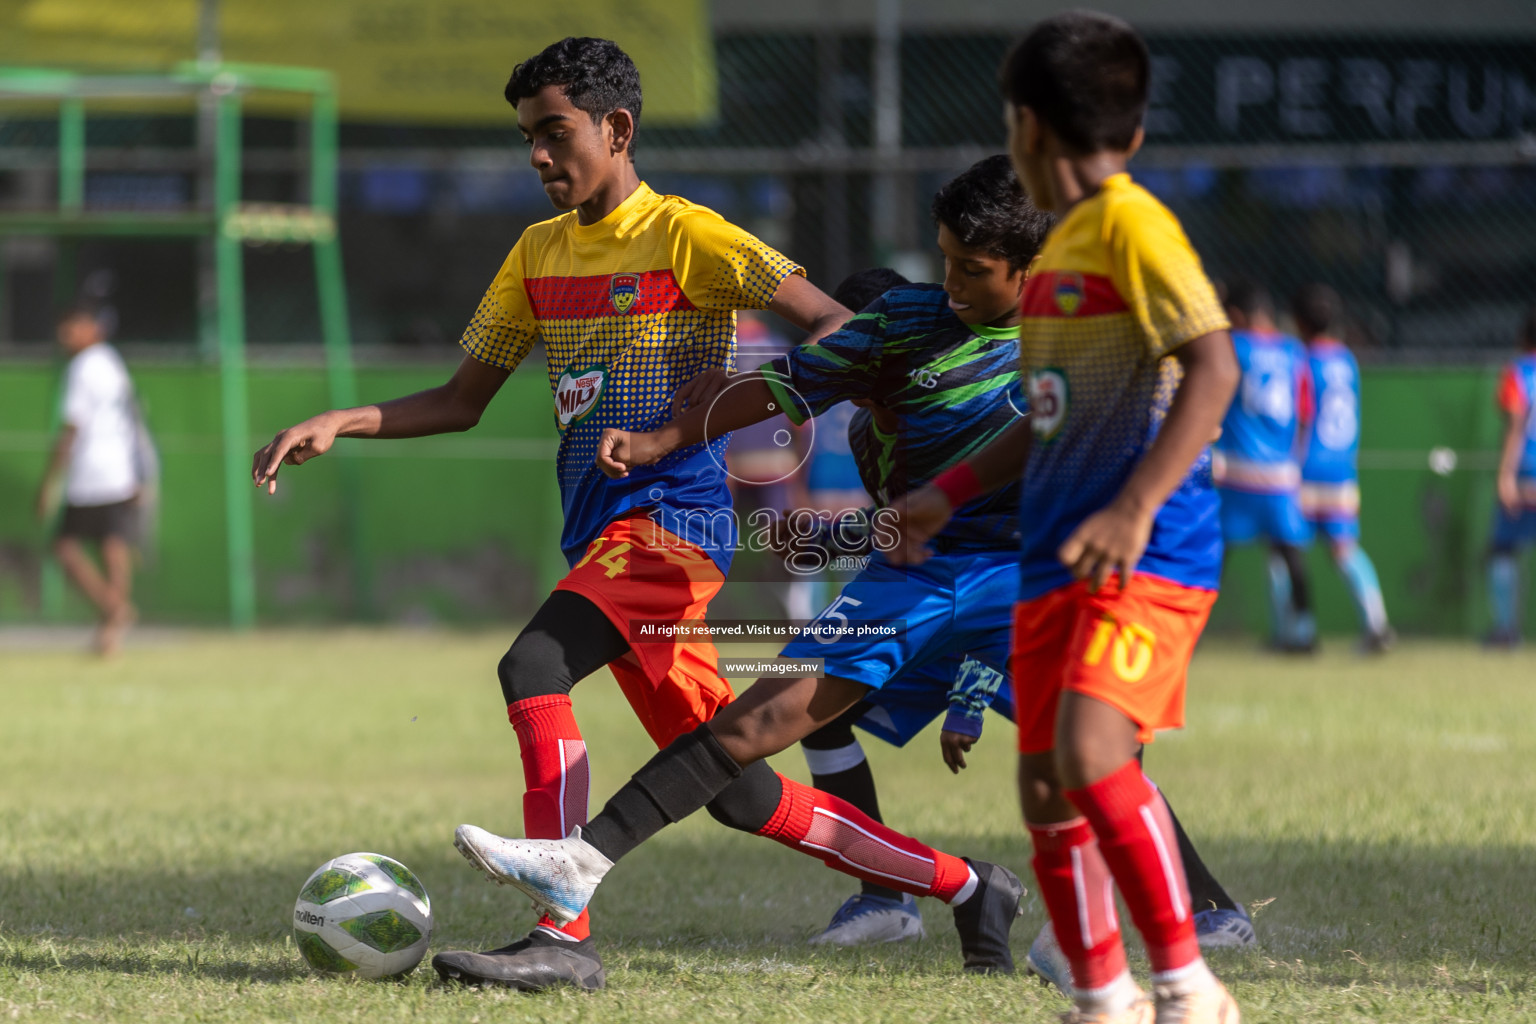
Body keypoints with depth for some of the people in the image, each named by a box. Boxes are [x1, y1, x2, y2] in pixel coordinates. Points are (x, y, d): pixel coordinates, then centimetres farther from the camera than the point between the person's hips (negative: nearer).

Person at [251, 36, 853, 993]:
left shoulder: (684, 235, -6)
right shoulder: (539, 253, 15)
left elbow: (832, 324, -9)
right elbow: (461, 402, 17)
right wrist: (340, 424, 3)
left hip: (675, 514, -7)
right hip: (599, 532, 7)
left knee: (534, 666, -28)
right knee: (732, 792, 7)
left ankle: (565, 936, -32)